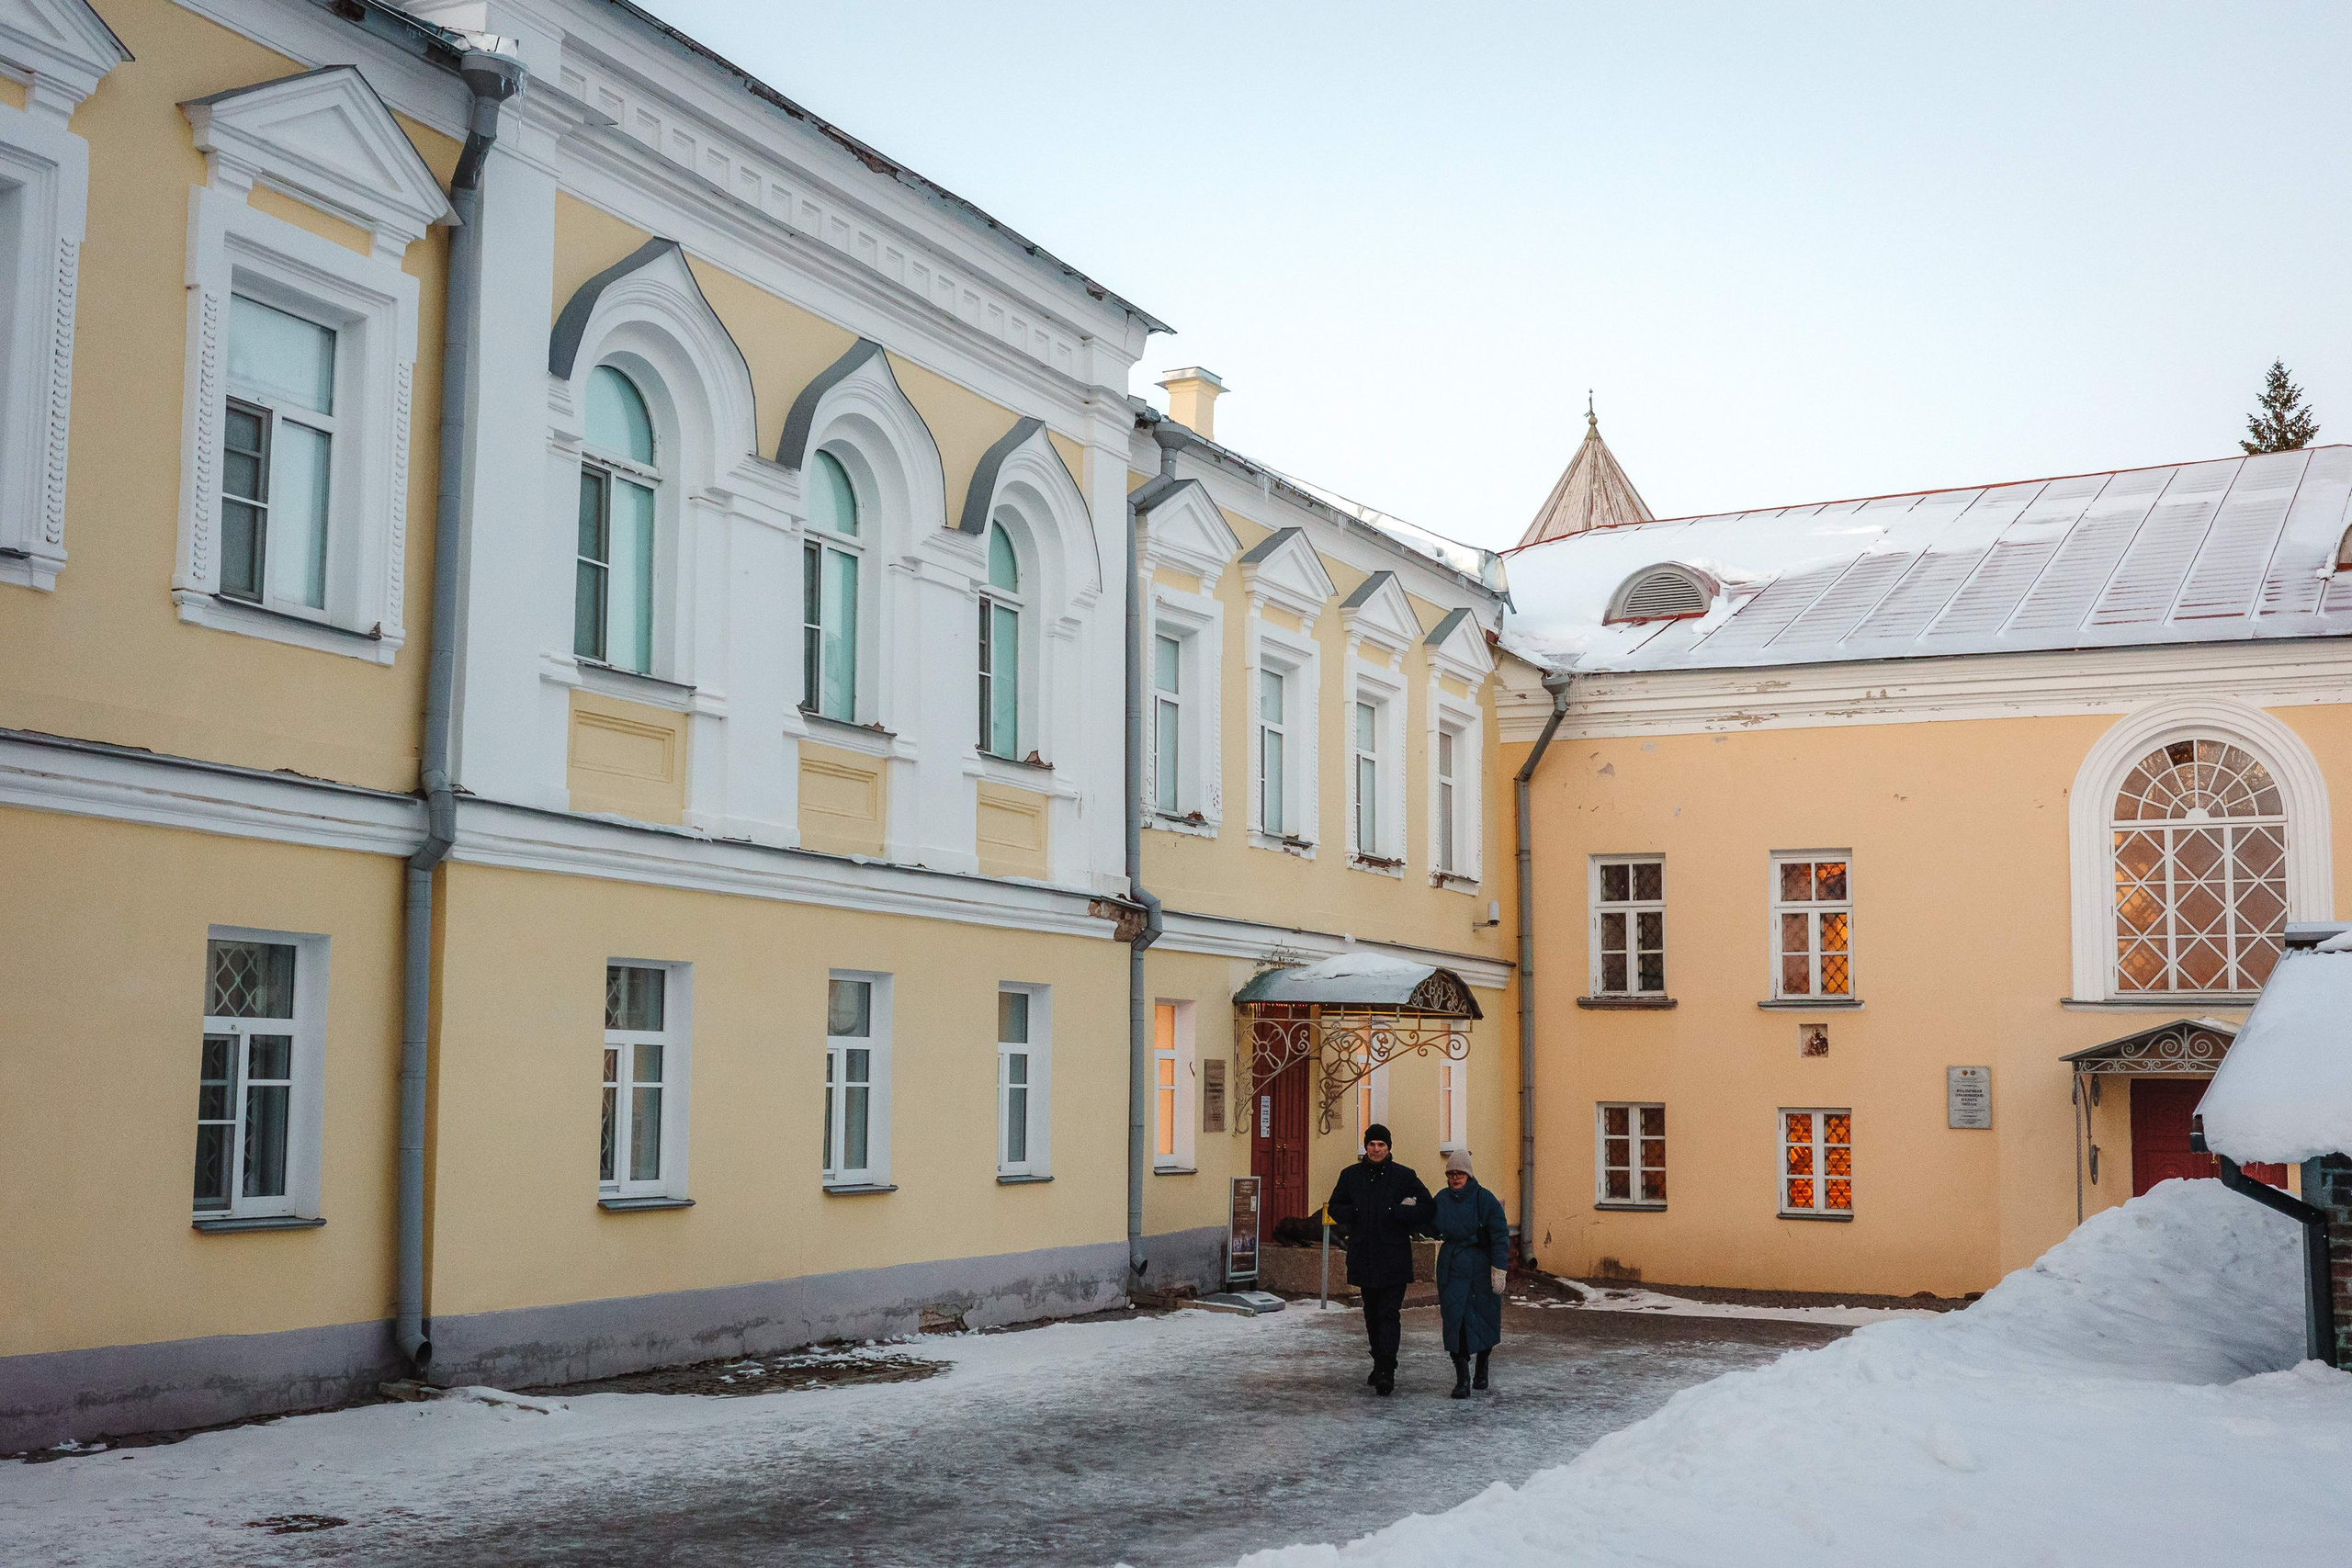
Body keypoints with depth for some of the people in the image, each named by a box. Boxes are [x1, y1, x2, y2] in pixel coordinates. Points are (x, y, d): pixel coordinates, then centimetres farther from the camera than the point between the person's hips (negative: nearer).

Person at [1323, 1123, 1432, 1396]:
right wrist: (1357, 1214, -5)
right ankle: (1380, 1364, 25)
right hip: (1363, 1258, 4)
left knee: (1388, 1314, -11)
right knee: (1372, 1314, 13)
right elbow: (1335, 1207, 14)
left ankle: (1386, 1372, -14)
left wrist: (1392, 1212, -12)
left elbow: (1425, 1208, -3)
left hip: (1393, 1258, -4)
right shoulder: (1350, 1176, 8)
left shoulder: (1404, 1176, -1)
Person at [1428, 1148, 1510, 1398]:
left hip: (1481, 1265, -2)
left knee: (1485, 1317, 8)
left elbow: (1500, 1235, -10)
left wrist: (1499, 1268, -16)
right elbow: (1433, 1230, 15)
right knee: (1455, 1319, -7)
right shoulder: (1441, 1199, 5)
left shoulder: (1484, 1199, -9)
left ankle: (1481, 1370, 31)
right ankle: (1462, 1380, -6)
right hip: (1452, 1266, 2)